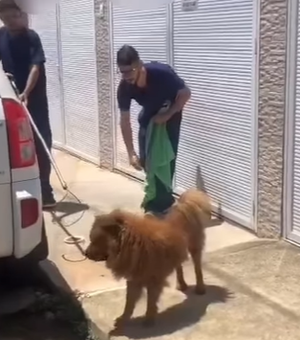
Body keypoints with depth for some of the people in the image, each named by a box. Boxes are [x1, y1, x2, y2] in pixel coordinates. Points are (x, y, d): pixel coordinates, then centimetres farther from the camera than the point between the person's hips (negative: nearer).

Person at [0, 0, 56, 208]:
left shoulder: (31, 37, -10)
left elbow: (35, 67, -18)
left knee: (41, 144, -1)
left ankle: (44, 191, 6)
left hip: (35, 99, -4)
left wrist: (26, 93, -31)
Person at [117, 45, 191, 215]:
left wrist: (167, 115, -26)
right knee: (146, 161, 3)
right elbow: (125, 121, -18)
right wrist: (131, 153, -23)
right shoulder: (124, 87, -26)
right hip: (148, 118, 4)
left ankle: (159, 204, 2)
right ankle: (164, 199, 22)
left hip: (170, 117, -4)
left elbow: (185, 93, -20)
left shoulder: (162, 72, -37)